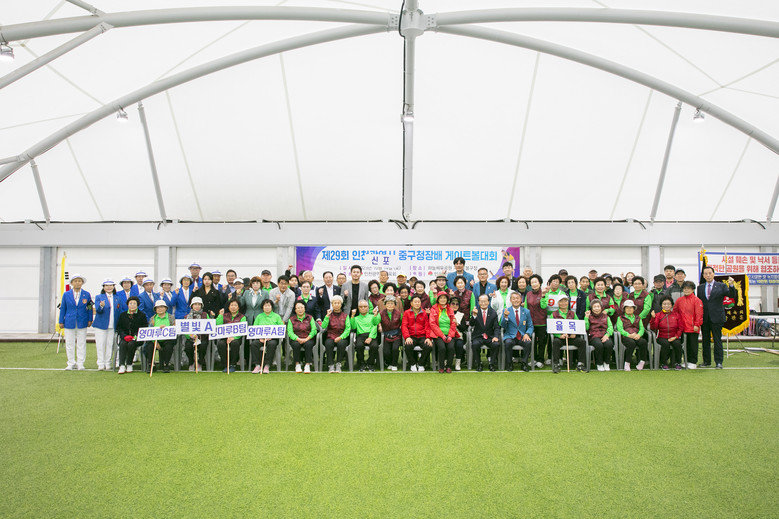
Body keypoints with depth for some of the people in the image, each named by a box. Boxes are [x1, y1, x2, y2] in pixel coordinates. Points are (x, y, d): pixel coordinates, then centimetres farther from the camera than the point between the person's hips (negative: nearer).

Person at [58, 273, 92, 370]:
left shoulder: (87, 295, 3)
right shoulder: (66, 295, 5)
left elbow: (90, 309, 6)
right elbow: (62, 309, 8)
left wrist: (90, 320, 0)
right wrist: (61, 321, 4)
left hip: (82, 323, -1)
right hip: (69, 323, 1)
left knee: (81, 344, 2)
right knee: (69, 344, 5)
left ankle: (80, 363, 10)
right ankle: (71, 363, 16)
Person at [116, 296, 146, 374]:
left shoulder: (141, 315, 7)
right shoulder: (123, 315, 17)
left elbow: (144, 329, 0)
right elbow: (119, 327, 10)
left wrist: (135, 336, -15)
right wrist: (124, 336, -9)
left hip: (137, 338, -2)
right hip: (125, 338, 2)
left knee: (131, 344, -33)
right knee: (122, 344, -30)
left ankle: (129, 365, -18)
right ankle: (122, 366, -32)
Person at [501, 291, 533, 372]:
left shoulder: (526, 311, 11)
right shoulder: (506, 311, 4)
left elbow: (530, 326, 11)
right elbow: (502, 326, -5)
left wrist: (527, 334, -10)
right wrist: (505, 317, -25)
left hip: (522, 337, 1)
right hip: (510, 336, -1)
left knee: (529, 342, -31)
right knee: (508, 342, -34)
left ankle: (524, 362, -9)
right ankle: (509, 363, -12)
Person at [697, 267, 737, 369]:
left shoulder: (721, 286, 2)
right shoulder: (700, 287, 10)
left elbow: (732, 296, -9)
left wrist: (731, 285, -26)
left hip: (716, 317, -3)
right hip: (704, 318, 3)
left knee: (717, 340, -1)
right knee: (705, 340, 9)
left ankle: (718, 362, 5)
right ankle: (706, 361, 18)